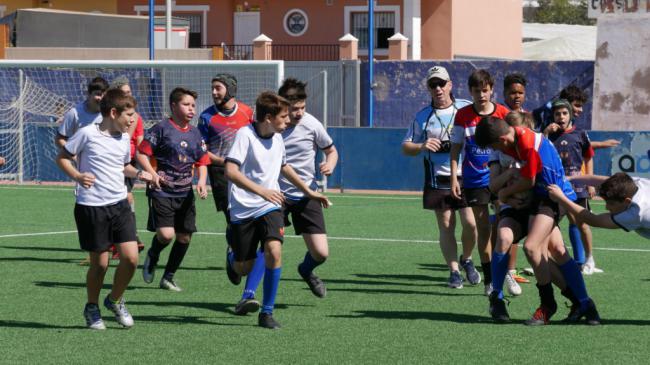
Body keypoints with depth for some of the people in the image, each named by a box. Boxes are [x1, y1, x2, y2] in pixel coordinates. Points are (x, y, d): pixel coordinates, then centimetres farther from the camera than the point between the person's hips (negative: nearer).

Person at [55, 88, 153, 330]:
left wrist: (137, 173, 6)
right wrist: (77, 176, -17)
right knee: (100, 262, 1)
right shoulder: (87, 134, -9)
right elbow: (62, 157, -1)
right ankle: (92, 308, 25)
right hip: (91, 207, -5)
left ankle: (115, 300, 18)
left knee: (131, 257, -7)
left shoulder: (124, 138, 8)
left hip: (119, 204, 5)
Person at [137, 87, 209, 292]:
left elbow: (202, 161, 17)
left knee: (185, 236, 4)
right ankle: (152, 256, 15)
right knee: (166, 234, -19)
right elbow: (142, 153, -8)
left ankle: (168, 277, 20)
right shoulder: (161, 129, -6)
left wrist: (201, 181, -1)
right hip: (161, 191, -6)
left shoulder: (195, 133, 11)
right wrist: (152, 173, -22)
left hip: (185, 193, 6)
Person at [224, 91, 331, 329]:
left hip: (270, 207, 4)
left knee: (274, 251, -22)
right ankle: (232, 258, 43)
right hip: (243, 209, -4)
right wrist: (263, 191, -32)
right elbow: (230, 171, -24)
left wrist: (308, 191, 31)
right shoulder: (245, 134, -14)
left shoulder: (277, 138, 7)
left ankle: (267, 312, -10)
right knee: (243, 269, 2)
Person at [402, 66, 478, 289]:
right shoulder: (423, 116, 7)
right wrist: (422, 147, -10)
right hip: (438, 180, 1)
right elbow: (405, 147, 10)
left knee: (470, 223, -9)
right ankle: (454, 272, 7)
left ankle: (466, 260, 16)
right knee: (446, 227, 1)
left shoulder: (467, 108, 3)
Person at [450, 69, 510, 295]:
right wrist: (454, 178, -1)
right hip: (474, 181, 0)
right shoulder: (462, 116, 0)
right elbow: (455, 148, 6)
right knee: (483, 228, 0)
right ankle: (489, 280, 5)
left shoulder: (503, 114, -1)